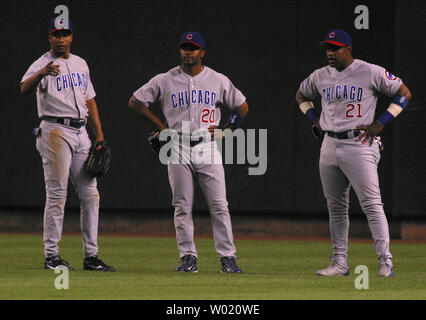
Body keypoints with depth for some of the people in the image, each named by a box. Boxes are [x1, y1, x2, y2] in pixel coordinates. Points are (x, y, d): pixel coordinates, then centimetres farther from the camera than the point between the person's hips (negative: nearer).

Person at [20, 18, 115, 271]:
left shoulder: (80, 64, 17)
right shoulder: (43, 64, -6)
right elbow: (25, 89, -26)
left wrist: (100, 135, 14)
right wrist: (41, 74, -47)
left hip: (81, 132, 7)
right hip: (55, 131, -7)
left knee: (90, 195, 5)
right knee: (57, 194, -8)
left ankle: (91, 256, 8)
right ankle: (52, 256, -5)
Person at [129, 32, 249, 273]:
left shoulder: (218, 81, 6)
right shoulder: (165, 81, 4)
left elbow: (242, 107, 16)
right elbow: (135, 102, 10)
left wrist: (226, 130, 4)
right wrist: (160, 125, 5)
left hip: (208, 148, 0)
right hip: (178, 151, 0)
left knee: (219, 205, -5)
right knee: (182, 206, 0)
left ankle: (228, 257, -3)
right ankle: (188, 257, 5)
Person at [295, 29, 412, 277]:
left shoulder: (371, 73, -5)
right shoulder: (320, 76, 11)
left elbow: (404, 93, 0)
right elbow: (301, 96, 31)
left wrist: (380, 123, -7)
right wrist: (315, 119, 14)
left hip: (359, 144, -6)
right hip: (330, 145, 6)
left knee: (372, 204, -11)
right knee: (336, 208, 9)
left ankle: (385, 262, -12)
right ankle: (340, 263, 15)